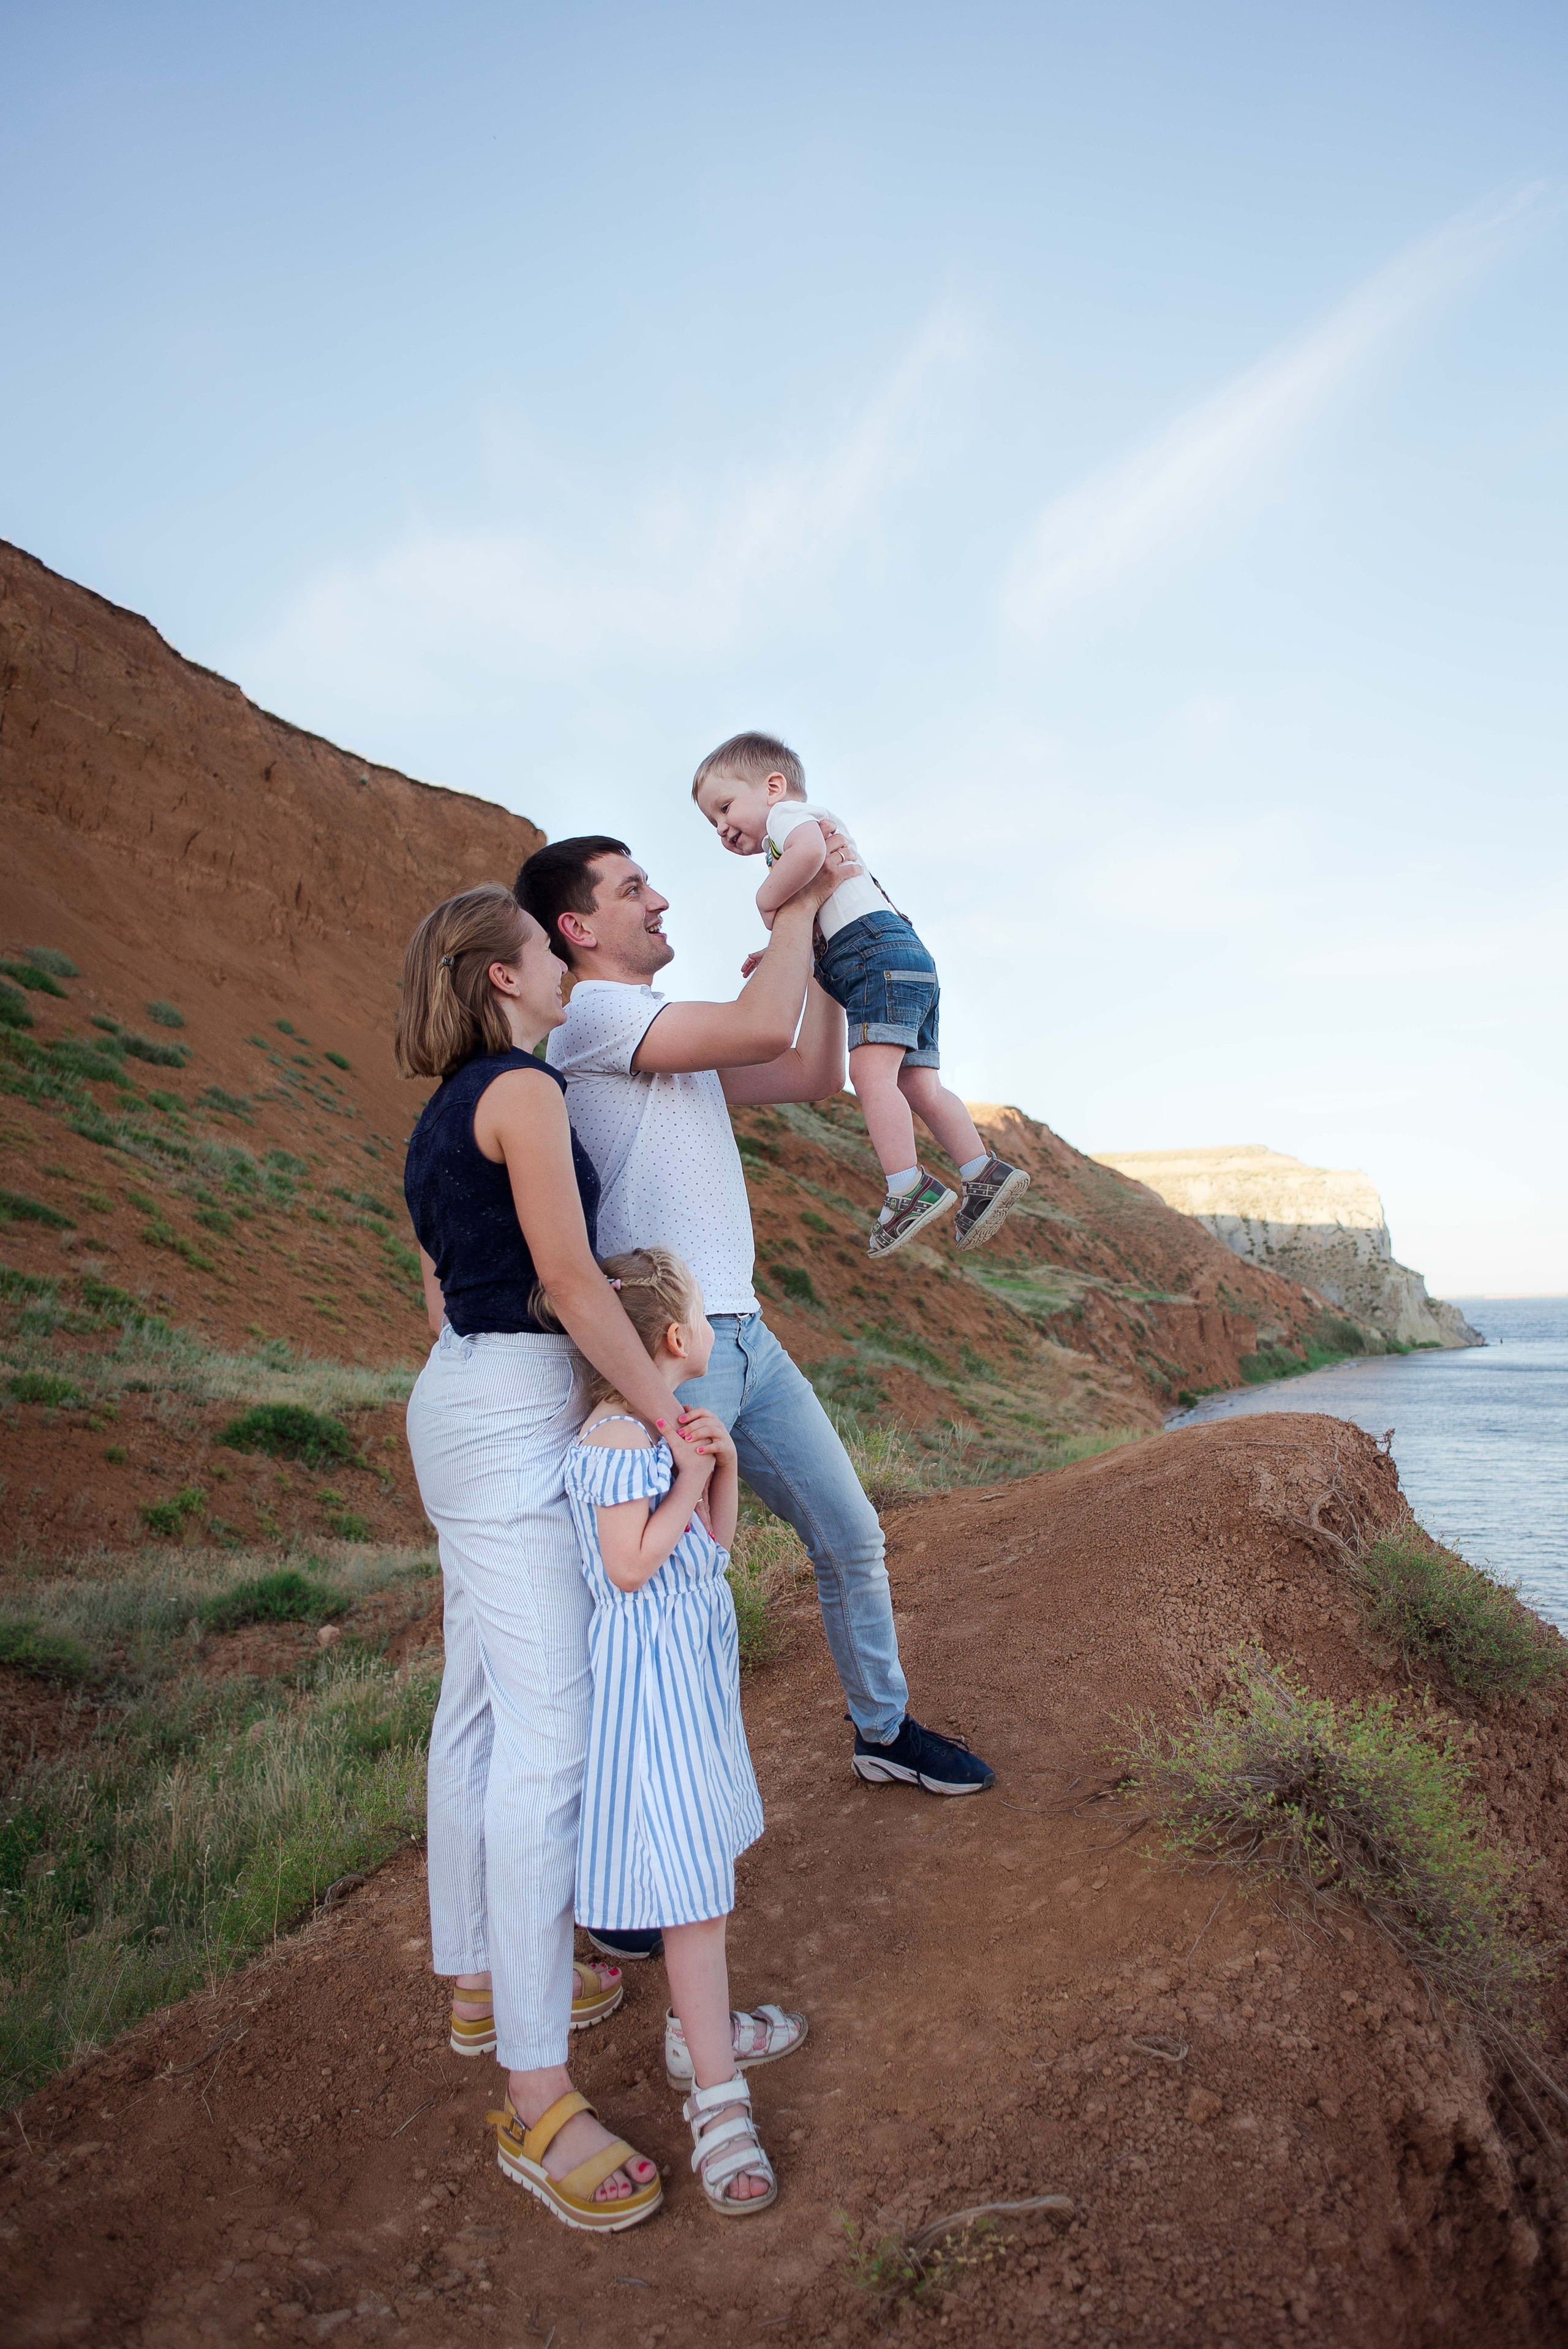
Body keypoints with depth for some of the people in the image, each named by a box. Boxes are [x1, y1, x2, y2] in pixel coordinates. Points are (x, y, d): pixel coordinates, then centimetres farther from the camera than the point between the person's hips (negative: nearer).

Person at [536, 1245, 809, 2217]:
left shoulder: (664, 1425, 8)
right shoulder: (617, 1436, -22)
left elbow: (718, 1541, 10)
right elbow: (630, 1566, -23)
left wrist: (725, 1463, -4)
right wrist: (689, 1481, -19)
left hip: (696, 1663, 10)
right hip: (652, 1671, -10)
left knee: (713, 1863, 23)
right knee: (692, 1894, -1)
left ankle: (701, 2028, 42)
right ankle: (718, 2100, 12)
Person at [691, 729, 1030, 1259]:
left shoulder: (788, 812, 4)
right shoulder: (816, 827, 35)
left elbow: (809, 850, -23)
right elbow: (818, 928, 40)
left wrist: (768, 897, -9)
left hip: (881, 951, -11)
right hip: (910, 961, 11)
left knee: (870, 1072, -19)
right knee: (917, 1086, 5)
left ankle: (910, 1186, -25)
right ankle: (984, 1174, 3)